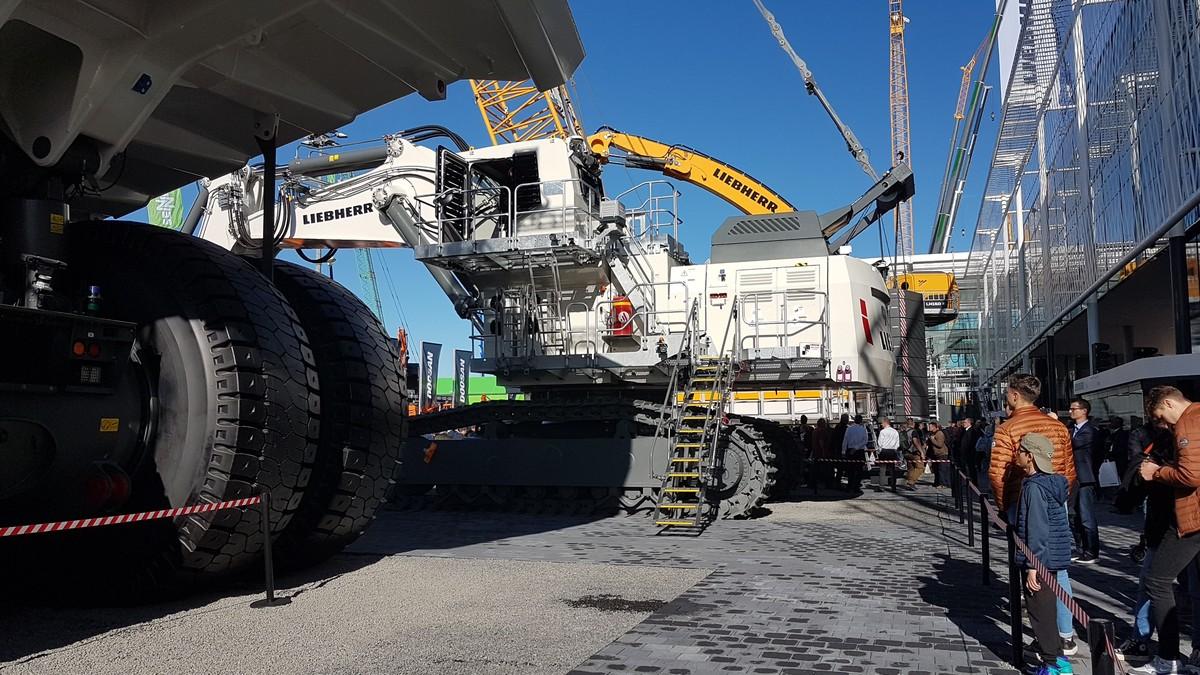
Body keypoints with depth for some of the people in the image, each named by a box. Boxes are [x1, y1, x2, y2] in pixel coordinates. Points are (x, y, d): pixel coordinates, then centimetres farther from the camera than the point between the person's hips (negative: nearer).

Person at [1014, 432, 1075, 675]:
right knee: (1046, 609, 18)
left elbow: (1036, 530, -22)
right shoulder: (1052, 482, 8)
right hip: (1053, 557, 9)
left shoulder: (1033, 487, -20)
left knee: (1040, 610, 1)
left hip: (1039, 560, -9)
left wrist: (1032, 567, -20)